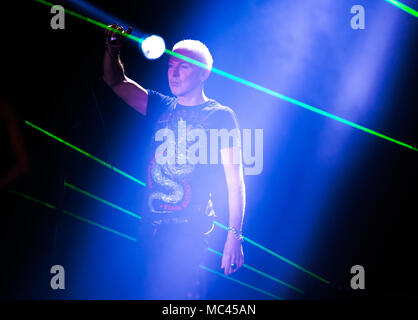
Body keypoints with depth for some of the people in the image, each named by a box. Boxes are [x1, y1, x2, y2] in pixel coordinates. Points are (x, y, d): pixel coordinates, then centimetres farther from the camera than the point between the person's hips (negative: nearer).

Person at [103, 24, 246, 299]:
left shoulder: (220, 116, 0)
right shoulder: (162, 108, 15)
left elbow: (235, 180, -4)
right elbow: (116, 82, 22)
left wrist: (235, 235, -11)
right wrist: (113, 50, 2)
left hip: (191, 229, -5)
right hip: (154, 226, 5)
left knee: (171, 290, -14)